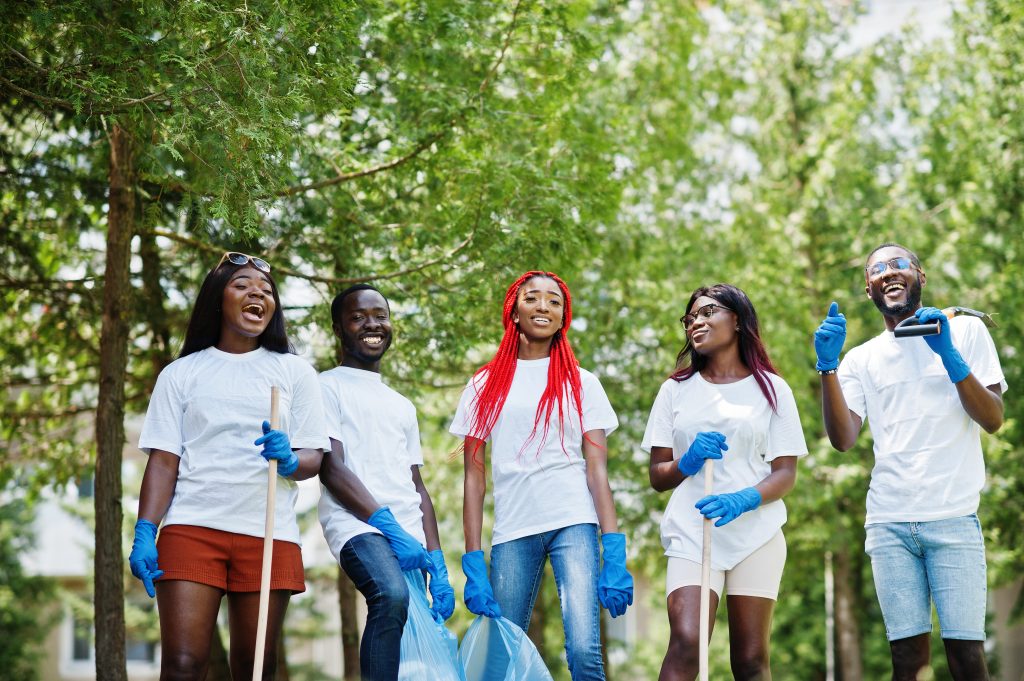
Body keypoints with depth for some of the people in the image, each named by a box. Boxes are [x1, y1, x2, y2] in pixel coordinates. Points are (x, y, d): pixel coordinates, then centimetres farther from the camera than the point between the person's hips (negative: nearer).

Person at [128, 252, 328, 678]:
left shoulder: (294, 371, 14)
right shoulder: (182, 373, 13)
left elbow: (313, 458, 9)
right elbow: (163, 460, 6)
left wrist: (289, 460, -15)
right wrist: (144, 533, -7)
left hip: (269, 533, 1)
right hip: (192, 528, -1)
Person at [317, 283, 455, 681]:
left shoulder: (402, 406, 27)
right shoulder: (328, 387, 7)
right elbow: (331, 469, -6)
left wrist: (438, 565, 11)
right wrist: (389, 526, -17)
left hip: (411, 536, 7)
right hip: (357, 524, -6)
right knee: (392, 595, -36)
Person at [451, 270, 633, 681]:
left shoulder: (581, 384, 11)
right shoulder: (486, 385, 13)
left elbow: (597, 468, 3)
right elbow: (474, 477, 8)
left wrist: (615, 556, -8)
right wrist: (473, 565, -1)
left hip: (574, 523, -1)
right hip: (512, 530, 2)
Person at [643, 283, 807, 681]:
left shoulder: (771, 389, 8)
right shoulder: (676, 390, 12)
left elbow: (786, 473, 2)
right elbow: (657, 477, 11)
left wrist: (743, 500, -17)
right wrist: (688, 461, -11)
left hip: (756, 533, 0)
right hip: (692, 533, 0)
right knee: (686, 644, -20)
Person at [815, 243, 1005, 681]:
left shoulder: (965, 331, 9)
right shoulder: (861, 359, 14)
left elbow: (993, 419, -1)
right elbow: (842, 440, 1)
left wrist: (948, 355, -14)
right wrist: (827, 366, -10)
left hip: (953, 517, -2)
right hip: (888, 525, 2)